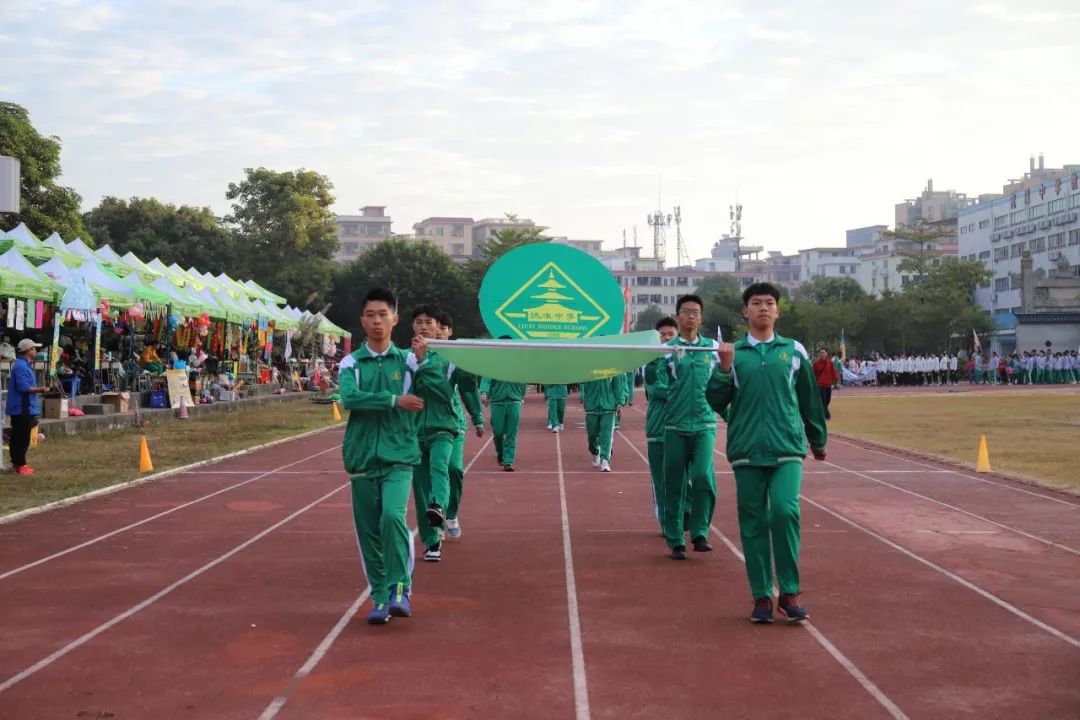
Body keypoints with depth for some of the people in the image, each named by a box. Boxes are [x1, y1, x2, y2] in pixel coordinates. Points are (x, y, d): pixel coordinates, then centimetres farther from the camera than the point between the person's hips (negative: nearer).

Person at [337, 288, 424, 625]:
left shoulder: (407, 361, 6)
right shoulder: (351, 363, 5)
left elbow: (418, 404, 4)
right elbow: (349, 398, -13)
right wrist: (394, 400, -18)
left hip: (398, 455, -2)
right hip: (362, 456, 2)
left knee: (393, 515, -22)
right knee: (368, 530, 4)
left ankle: (400, 588, -12)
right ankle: (379, 597, 16)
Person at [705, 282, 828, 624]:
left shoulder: (793, 350, 8)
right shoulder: (732, 352, 7)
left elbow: (810, 398, 15)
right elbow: (716, 402, 3)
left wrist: (818, 439, 20)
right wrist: (724, 369, -11)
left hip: (787, 448, -1)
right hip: (746, 452, 1)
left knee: (785, 512, -17)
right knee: (753, 523, 3)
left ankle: (790, 591, -3)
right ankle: (761, 596, 13)